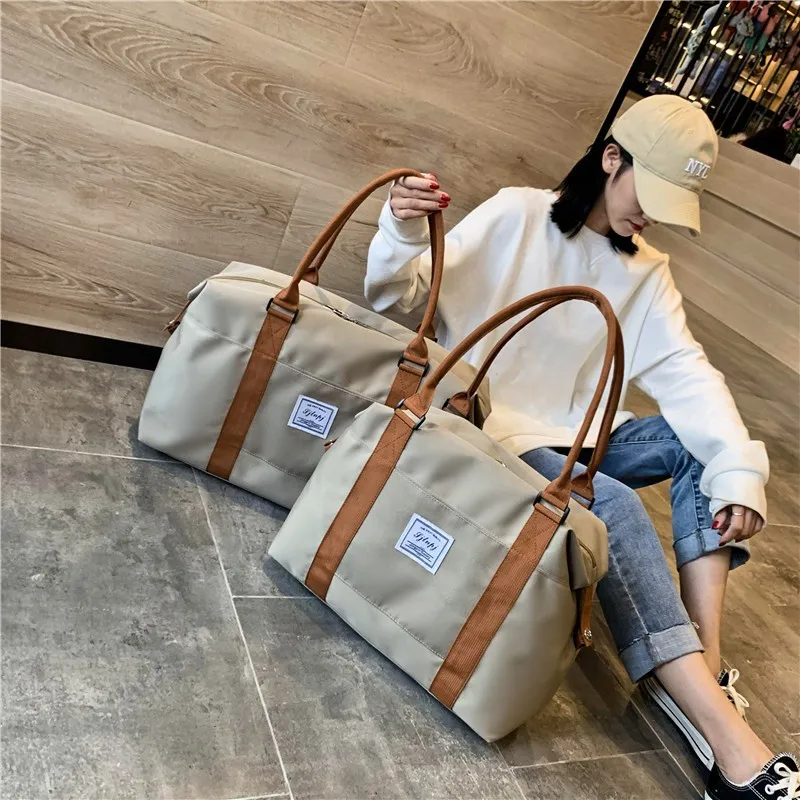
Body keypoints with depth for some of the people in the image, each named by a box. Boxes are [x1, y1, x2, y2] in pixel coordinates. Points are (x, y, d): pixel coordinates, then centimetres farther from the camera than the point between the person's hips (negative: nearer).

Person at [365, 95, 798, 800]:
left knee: (701, 443, -12)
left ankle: (703, 664, -17)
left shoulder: (646, 271, 9)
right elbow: (398, 298, -9)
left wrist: (739, 468, -18)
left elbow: (684, 372, -4)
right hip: (491, 431, -6)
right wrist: (402, 234, -31)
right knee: (614, 505, -30)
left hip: (575, 437, 7)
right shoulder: (516, 216, -6)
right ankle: (731, 744, -28)